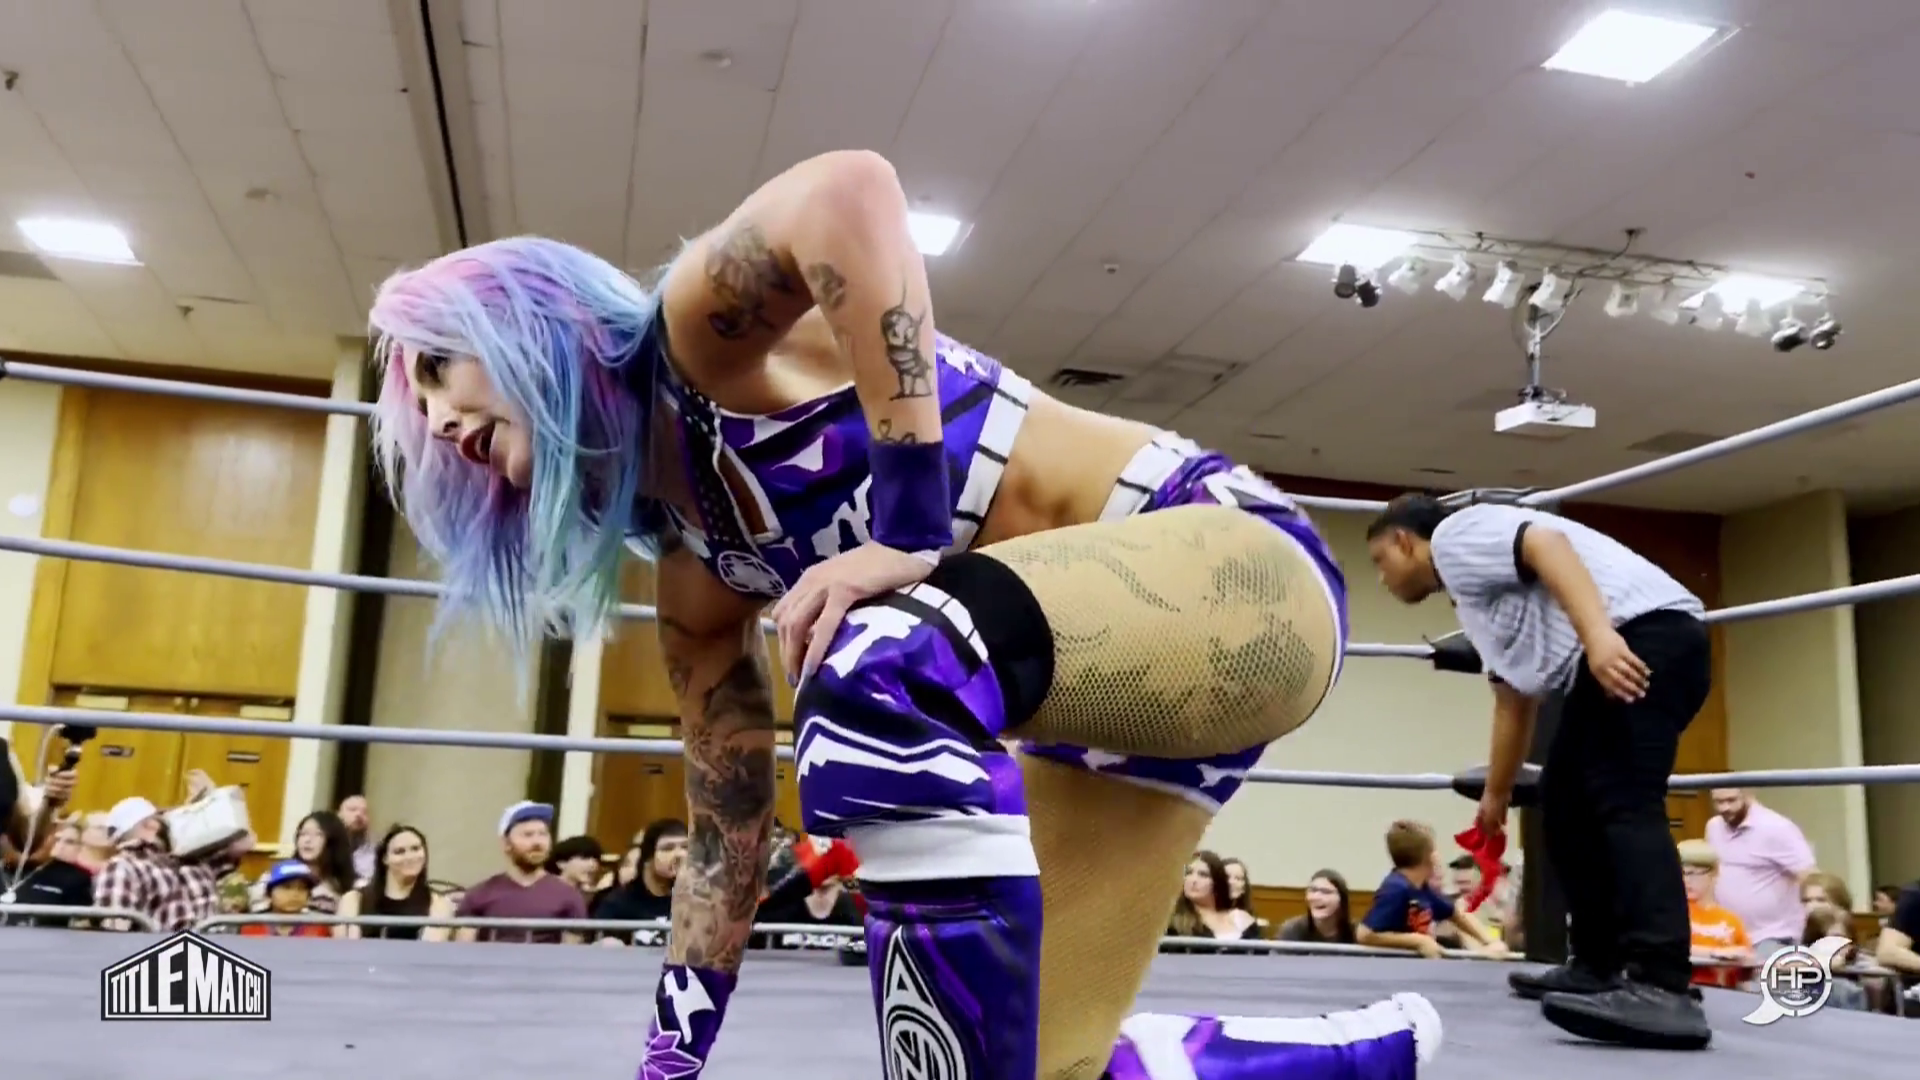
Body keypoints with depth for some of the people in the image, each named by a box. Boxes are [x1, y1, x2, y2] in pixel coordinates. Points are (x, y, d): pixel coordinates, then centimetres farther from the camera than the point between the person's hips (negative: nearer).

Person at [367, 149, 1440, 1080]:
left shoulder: (698, 334, -9)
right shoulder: (692, 572, 12)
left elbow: (849, 191, -31)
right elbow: (728, 833, 18)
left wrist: (911, 527, -28)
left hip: (1234, 557, -8)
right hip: (1107, 665, 8)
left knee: (881, 672, -34)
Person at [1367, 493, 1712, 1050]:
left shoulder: (1455, 535, 3)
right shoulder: (1471, 594, 30)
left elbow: (1547, 545, -17)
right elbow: (1514, 704, 34)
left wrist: (1599, 634, -29)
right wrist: (1496, 796, 43)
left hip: (1648, 635, -10)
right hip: (1615, 651, 10)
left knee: (1622, 801, -20)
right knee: (1565, 801, 14)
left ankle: (1663, 990, -28)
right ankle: (1598, 966, 18)